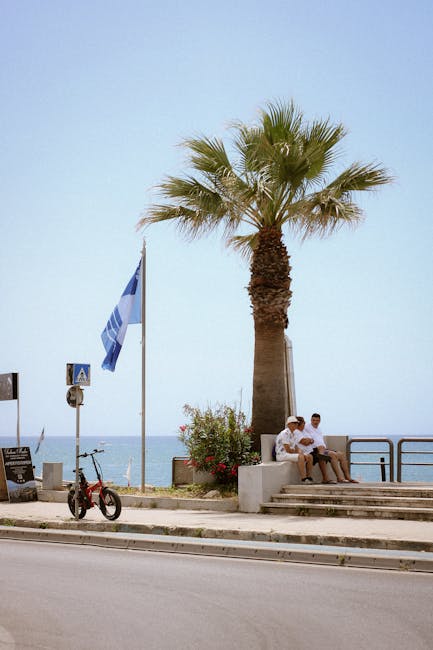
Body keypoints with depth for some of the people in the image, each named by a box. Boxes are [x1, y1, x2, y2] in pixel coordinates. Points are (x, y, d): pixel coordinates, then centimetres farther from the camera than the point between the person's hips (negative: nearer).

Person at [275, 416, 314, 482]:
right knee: (300, 457, -32)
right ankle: (304, 479, -33)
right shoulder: (285, 433, -16)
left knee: (309, 456, 1)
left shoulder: (294, 433, 15)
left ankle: (309, 477, 1)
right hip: (282, 455, -10)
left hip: (292, 454, 10)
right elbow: (288, 450, -21)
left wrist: (300, 452, -7)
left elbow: (296, 447, 16)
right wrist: (299, 453, -6)